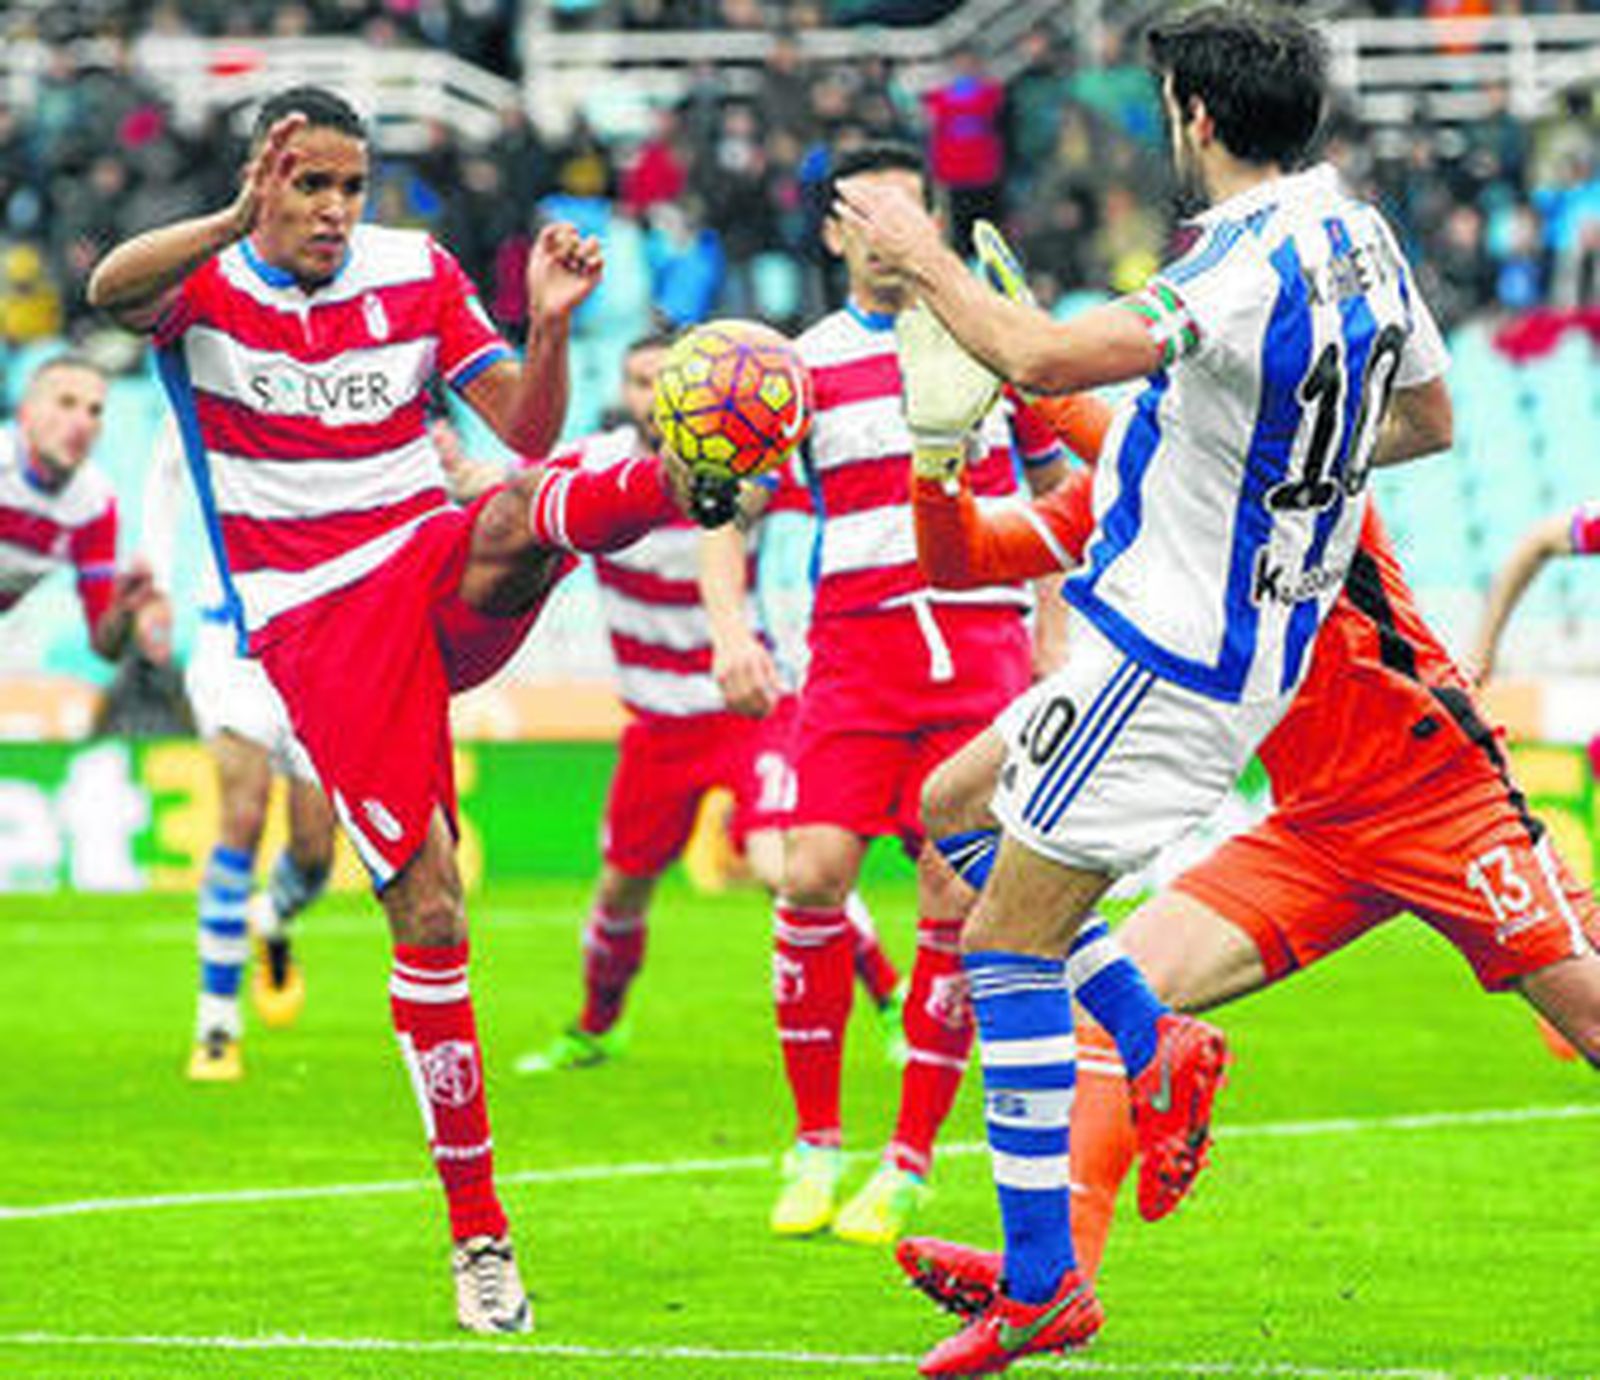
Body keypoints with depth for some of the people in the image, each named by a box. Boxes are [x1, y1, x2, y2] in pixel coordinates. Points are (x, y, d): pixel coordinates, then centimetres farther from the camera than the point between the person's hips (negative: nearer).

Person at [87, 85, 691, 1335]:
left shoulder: (417, 275, 6)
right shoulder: (204, 284, -3)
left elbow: (526, 428, 3)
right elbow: (111, 292, -27)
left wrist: (550, 329, -18)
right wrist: (235, 222, -44)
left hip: (436, 568, 3)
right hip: (317, 630, -3)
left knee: (520, 517, -33)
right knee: (427, 904, -7)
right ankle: (479, 1237, 0)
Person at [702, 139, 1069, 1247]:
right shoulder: (803, 365, 8)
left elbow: (1057, 492, 17)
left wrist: (1057, 644, 10)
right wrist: (730, 628, -14)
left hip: (983, 644, 0)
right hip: (854, 645, 0)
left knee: (957, 892, -9)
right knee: (814, 872, -15)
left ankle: (910, 1161, 1)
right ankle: (815, 1143, 0)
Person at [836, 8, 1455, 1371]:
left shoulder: (1251, 268, -25)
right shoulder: (1358, 238, 4)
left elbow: (1041, 358, -31)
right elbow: (1426, 417, 20)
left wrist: (924, 256, -16)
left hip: (1167, 662, -10)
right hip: (1250, 646, 10)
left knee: (1006, 948, -5)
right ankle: (1157, 1042, 15)